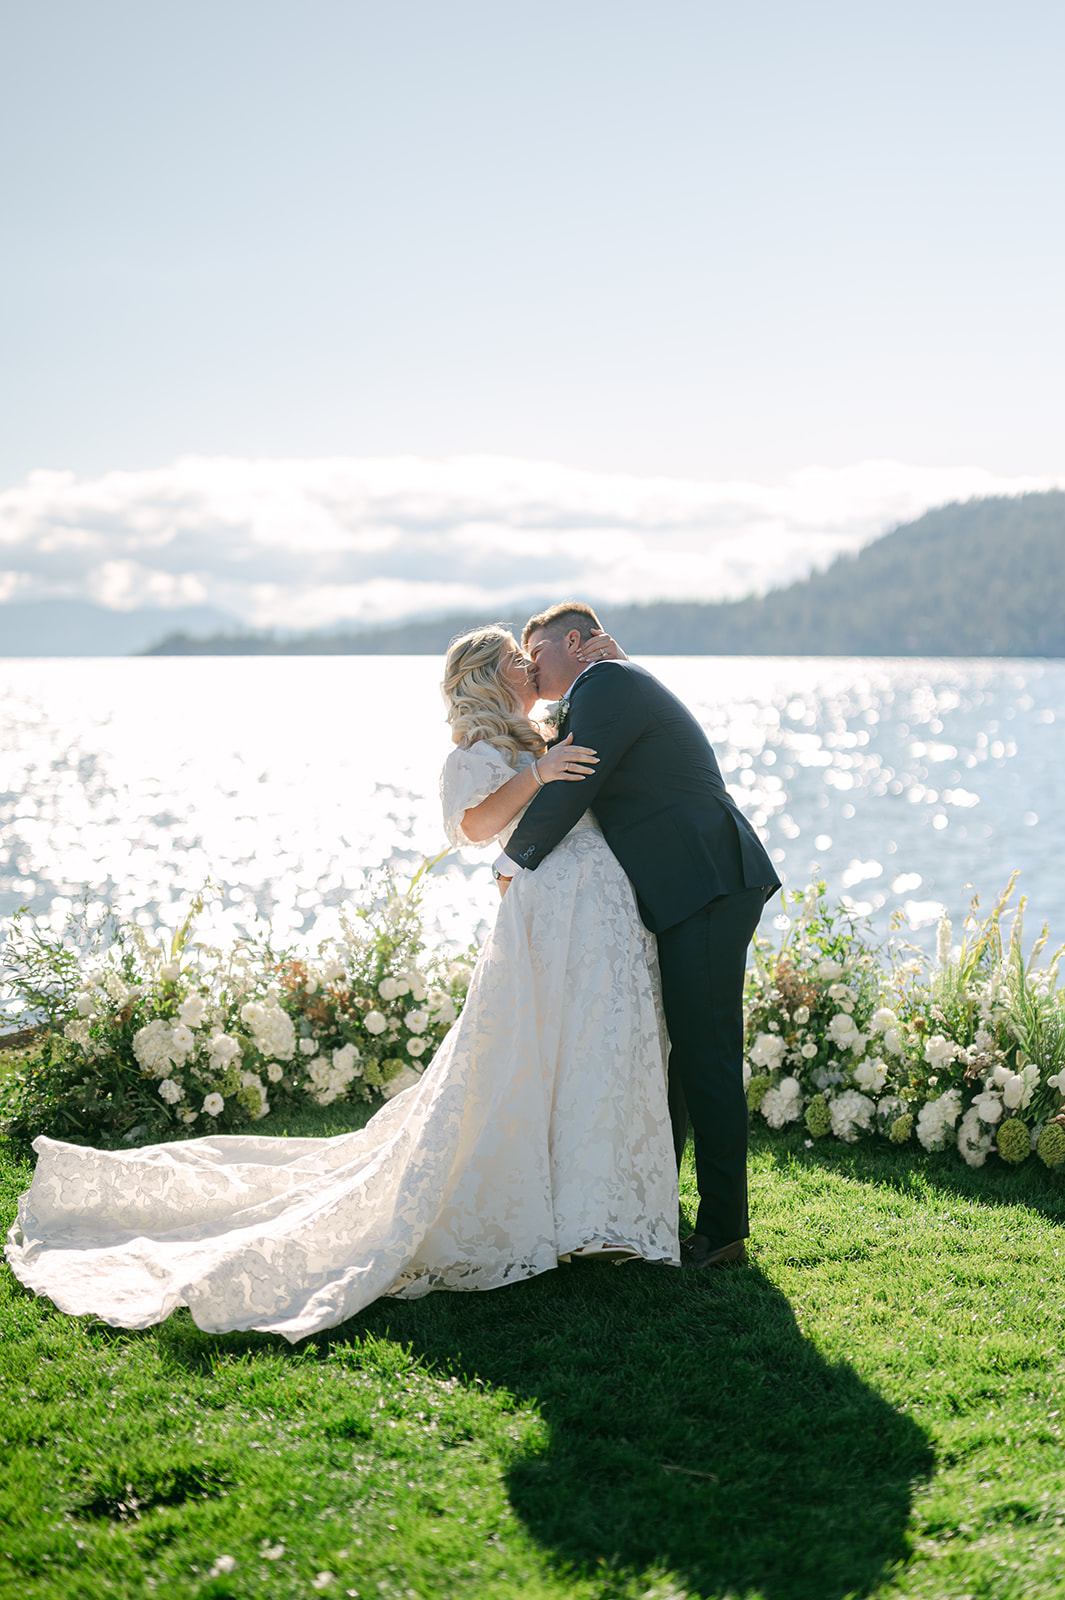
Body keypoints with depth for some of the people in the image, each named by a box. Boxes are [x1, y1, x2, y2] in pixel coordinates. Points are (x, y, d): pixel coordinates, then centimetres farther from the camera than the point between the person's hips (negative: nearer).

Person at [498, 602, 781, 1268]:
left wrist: (512, 862, -3)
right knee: (662, 1050, 17)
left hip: (706, 889, -11)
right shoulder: (621, 688, 26)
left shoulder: (605, 682, -7)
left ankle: (723, 1230, -4)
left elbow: (567, 791, -14)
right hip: (687, 894, 11)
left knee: (705, 1055, -9)